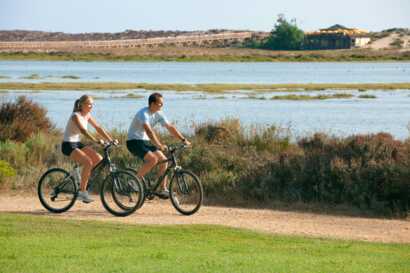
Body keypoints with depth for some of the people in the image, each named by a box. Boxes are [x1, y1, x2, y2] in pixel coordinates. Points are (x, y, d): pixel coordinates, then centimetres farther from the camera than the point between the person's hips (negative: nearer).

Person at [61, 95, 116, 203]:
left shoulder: (87, 115, 7)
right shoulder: (76, 116, -18)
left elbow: (98, 128, 7)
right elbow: (83, 130, -33)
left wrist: (111, 140, -3)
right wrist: (95, 140, -44)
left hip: (77, 144, 8)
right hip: (68, 145, -8)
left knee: (98, 158, -8)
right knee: (88, 162, -26)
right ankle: (82, 191, -18)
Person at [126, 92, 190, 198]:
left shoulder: (158, 114, 1)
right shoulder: (143, 114, -25)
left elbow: (170, 127, 2)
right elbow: (149, 131, -39)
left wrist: (184, 140, -6)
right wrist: (159, 146, -48)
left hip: (145, 141, 8)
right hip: (134, 142, -8)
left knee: (163, 160, -4)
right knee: (153, 159, -27)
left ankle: (163, 189, 2)